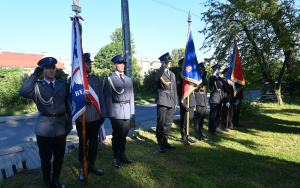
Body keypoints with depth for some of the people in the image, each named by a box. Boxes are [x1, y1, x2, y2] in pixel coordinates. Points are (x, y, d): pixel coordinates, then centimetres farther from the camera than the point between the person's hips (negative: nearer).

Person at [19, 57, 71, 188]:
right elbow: (23, 92, -22)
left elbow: (68, 105, 10)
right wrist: (34, 75, -23)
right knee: (45, 158, 12)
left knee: (59, 156, 16)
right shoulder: (37, 86, 0)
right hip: (44, 127, -2)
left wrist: (70, 122, 6)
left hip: (60, 126, 3)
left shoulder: (63, 85, 7)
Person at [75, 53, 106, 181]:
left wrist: (103, 114, 8)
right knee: (83, 144, 9)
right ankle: (83, 169, 26)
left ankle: (92, 165, 31)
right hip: (82, 118, -4)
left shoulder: (96, 79, 11)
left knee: (94, 143, 13)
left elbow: (101, 97, 11)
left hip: (96, 117, 4)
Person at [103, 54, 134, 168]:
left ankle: (122, 155, 30)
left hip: (127, 112, 5)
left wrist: (132, 111, 9)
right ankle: (116, 158, 21)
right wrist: (110, 114, -11)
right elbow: (107, 97, -6)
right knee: (117, 135, 4)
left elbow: (131, 95, 14)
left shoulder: (128, 79, 15)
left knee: (124, 134, 13)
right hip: (116, 111, -4)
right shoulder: (109, 79, -1)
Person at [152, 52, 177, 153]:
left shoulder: (172, 74, 20)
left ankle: (165, 142, 24)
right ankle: (160, 144, 11)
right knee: (161, 123, -3)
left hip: (171, 101, 6)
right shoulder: (158, 72, 1)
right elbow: (155, 78, -25)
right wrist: (163, 66, -24)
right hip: (162, 100, -6)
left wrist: (175, 102, 17)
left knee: (168, 123, 10)